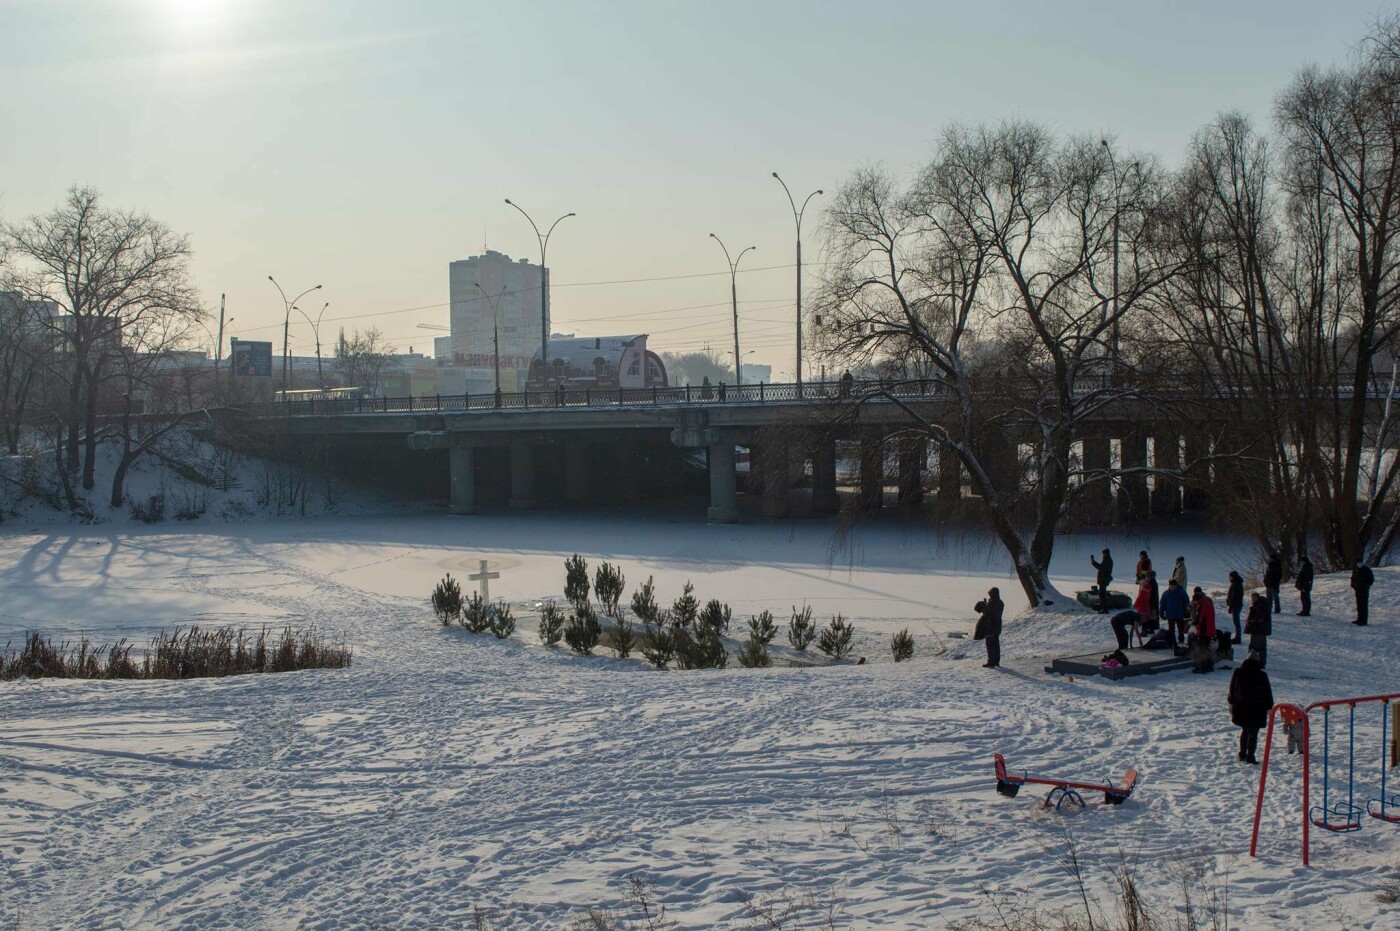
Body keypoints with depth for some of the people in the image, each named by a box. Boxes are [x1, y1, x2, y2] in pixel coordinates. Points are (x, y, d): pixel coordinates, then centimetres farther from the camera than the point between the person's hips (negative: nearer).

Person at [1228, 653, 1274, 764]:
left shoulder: (1237, 673, -2)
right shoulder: (1262, 675, -10)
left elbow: (1232, 690, 8)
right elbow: (1268, 693, -4)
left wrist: (1232, 703, 21)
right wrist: (1269, 707, 6)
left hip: (1240, 709, 3)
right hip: (1257, 710, -3)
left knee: (1244, 730, 19)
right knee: (1253, 734, 3)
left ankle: (1242, 754, 21)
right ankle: (1250, 757, 2)